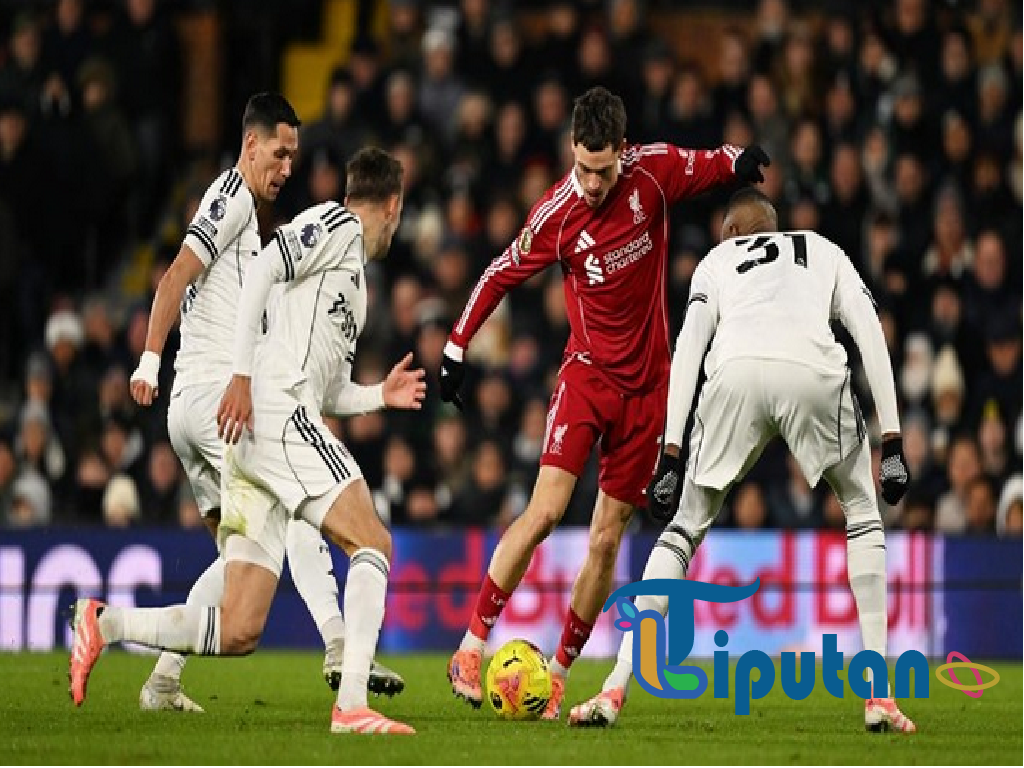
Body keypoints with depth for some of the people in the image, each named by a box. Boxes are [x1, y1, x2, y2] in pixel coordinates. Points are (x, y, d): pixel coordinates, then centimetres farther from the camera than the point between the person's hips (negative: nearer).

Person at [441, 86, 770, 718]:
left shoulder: (655, 170, -9)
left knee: (607, 537, 1)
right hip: (587, 374, -2)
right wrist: (456, 347, 2)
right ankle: (472, 647, -10)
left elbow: (711, 167, 9)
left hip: (648, 382, 2)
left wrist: (741, 162, -15)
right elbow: (503, 274, 2)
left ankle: (559, 673, 11)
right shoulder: (557, 213, -12)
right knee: (546, 509, -18)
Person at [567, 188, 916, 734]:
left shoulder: (716, 260, 33)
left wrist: (670, 457, 11)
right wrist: (892, 441, 15)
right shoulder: (825, 252, 34)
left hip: (736, 376, 0)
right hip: (814, 372, 0)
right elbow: (871, 337, 18)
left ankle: (615, 690, 10)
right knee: (863, 516, 23)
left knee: (684, 529, 18)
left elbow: (687, 352, 17)